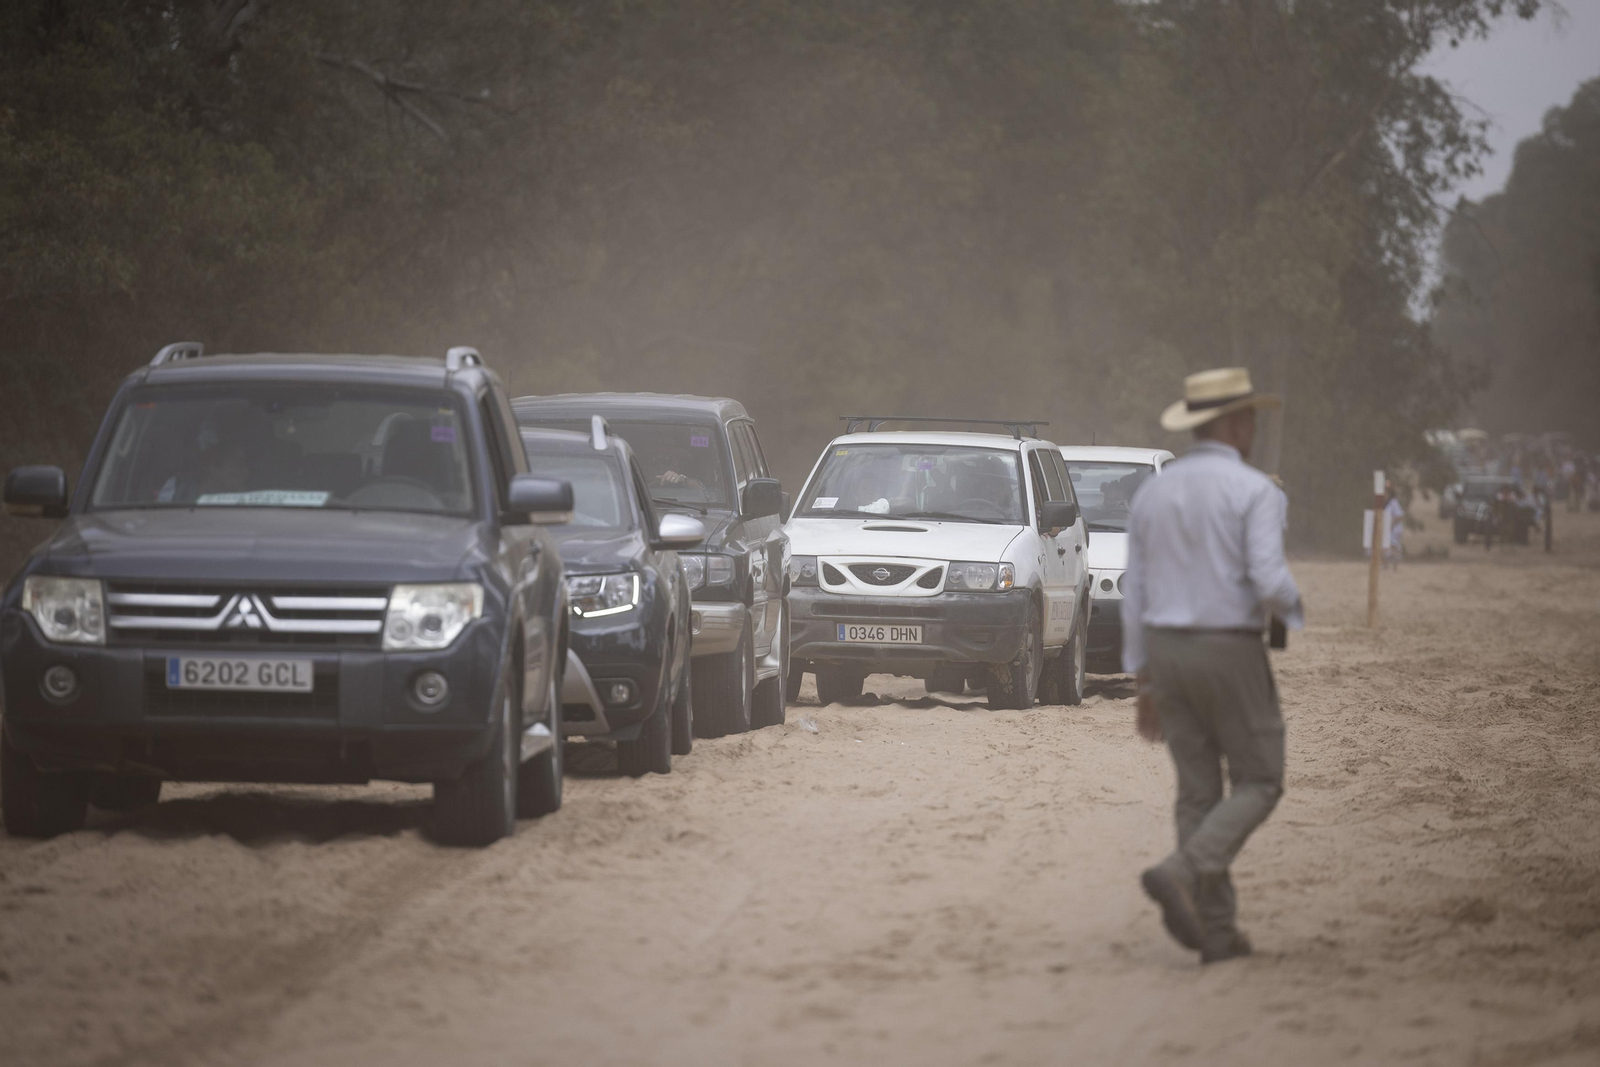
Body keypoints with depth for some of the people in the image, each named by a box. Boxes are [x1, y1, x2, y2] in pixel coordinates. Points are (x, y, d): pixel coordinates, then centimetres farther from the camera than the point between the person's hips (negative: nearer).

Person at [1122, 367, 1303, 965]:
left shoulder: (1152, 493, 6)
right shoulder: (1255, 492, -12)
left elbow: (1135, 595, 7)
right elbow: (1269, 581, -22)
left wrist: (1144, 684, 13)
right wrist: (1293, 611, 4)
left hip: (1168, 653, 6)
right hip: (1230, 655, -6)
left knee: (1199, 793, 10)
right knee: (1259, 784, 7)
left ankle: (1216, 932, 7)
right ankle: (1181, 875, -15)